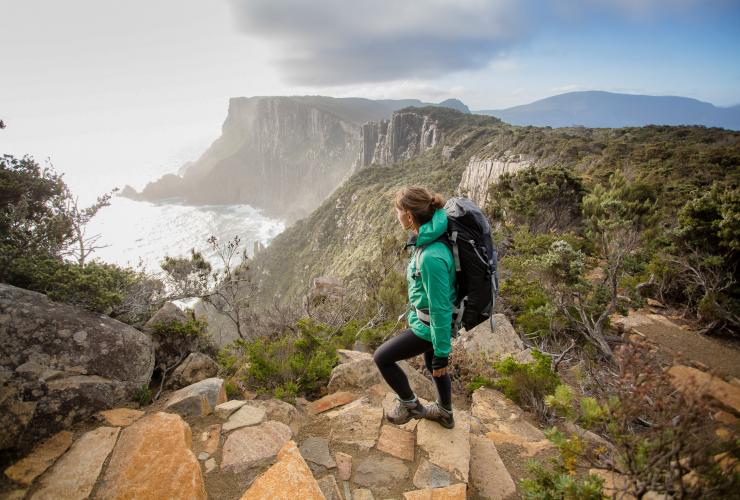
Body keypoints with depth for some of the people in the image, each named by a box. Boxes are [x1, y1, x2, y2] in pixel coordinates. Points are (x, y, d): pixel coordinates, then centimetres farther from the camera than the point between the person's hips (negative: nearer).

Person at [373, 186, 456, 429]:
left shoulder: (431, 256, -35)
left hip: (429, 326, -9)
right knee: (432, 365, 28)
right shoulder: (429, 239, -6)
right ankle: (445, 413, 52)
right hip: (427, 318, 9)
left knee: (382, 357, 6)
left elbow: (441, 309, -28)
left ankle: (409, 404, 28)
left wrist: (442, 353, -17)